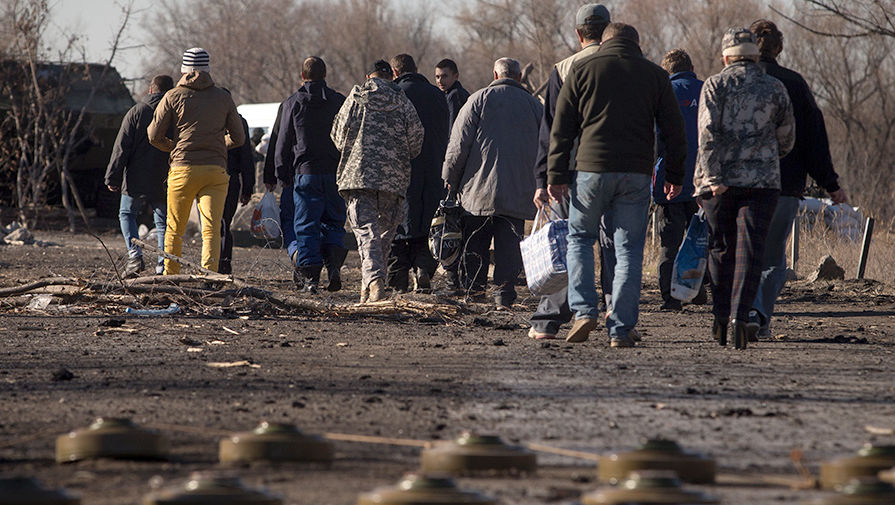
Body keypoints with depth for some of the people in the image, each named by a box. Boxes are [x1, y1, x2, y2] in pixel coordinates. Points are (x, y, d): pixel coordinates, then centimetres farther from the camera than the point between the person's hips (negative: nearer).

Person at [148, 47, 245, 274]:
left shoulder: (173, 97, 3)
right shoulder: (223, 98, 7)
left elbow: (154, 135, 1)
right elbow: (238, 138, 13)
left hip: (183, 170, -1)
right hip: (216, 171, 1)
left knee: (174, 229, 11)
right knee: (212, 229, -5)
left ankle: (170, 278, 16)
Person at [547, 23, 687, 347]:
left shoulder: (582, 70, 6)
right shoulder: (655, 75, 9)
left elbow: (562, 129, 3)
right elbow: (674, 130, 9)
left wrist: (556, 175, 5)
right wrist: (674, 175, 17)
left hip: (592, 168, -1)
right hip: (636, 174, 1)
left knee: (579, 238, 17)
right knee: (628, 250, 5)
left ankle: (584, 310, 1)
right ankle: (620, 330, 0)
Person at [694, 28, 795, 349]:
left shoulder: (715, 85, 2)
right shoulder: (775, 89, 8)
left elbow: (708, 133, -10)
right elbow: (786, 139, 13)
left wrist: (713, 178, -12)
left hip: (720, 181, 0)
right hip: (762, 180, 0)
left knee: (720, 249, 12)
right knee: (749, 250, -4)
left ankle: (720, 318, 15)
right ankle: (740, 314, -18)